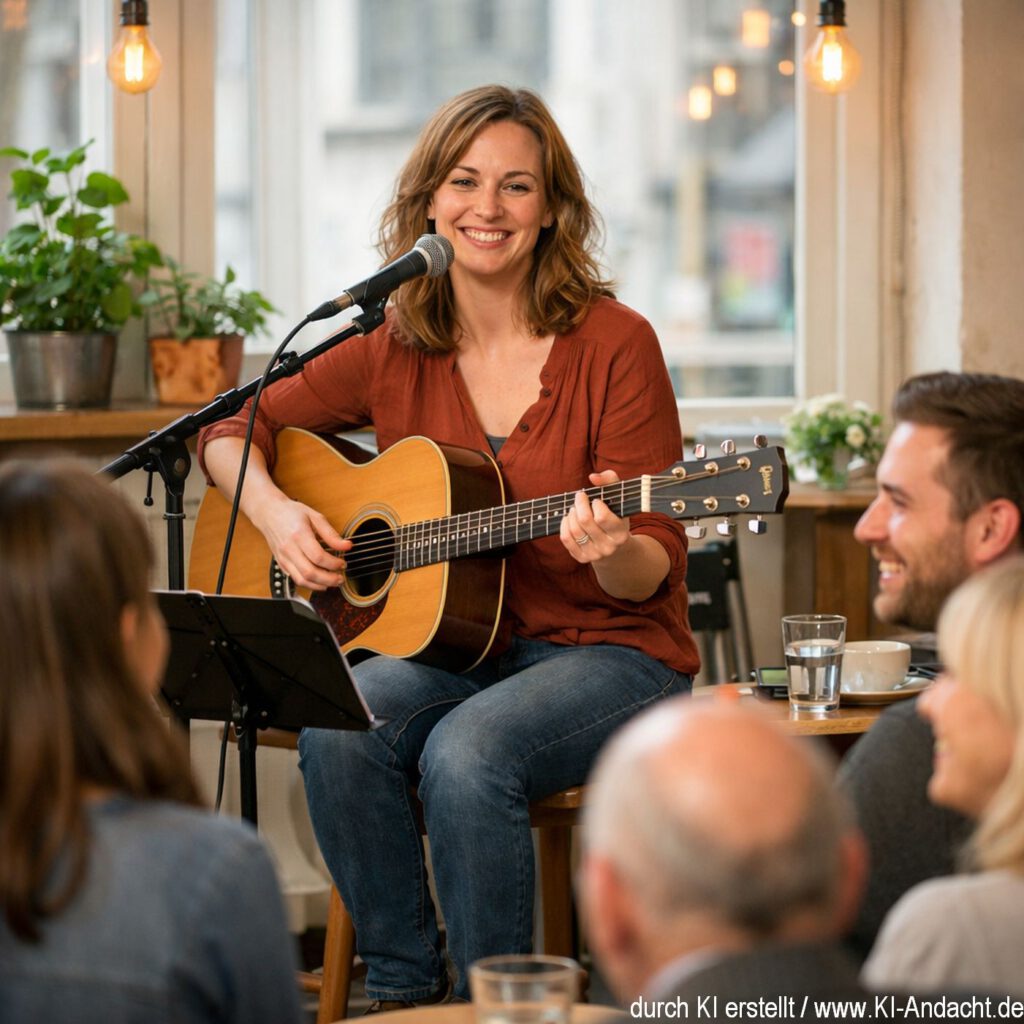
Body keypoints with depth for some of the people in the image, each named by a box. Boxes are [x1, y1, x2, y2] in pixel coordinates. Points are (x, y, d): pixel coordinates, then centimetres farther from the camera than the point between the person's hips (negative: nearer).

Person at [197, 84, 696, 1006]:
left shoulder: (614, 344, -8)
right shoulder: (395, 349, 3)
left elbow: (656, 575, -7)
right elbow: (230, 427, 16)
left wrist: (613, 552, -30)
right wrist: (274, 512, -4)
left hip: (608, 651, -3)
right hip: (447, 646, 4)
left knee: (467, 751, -32)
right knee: (339, 727, -27)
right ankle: (402, 986, -10)